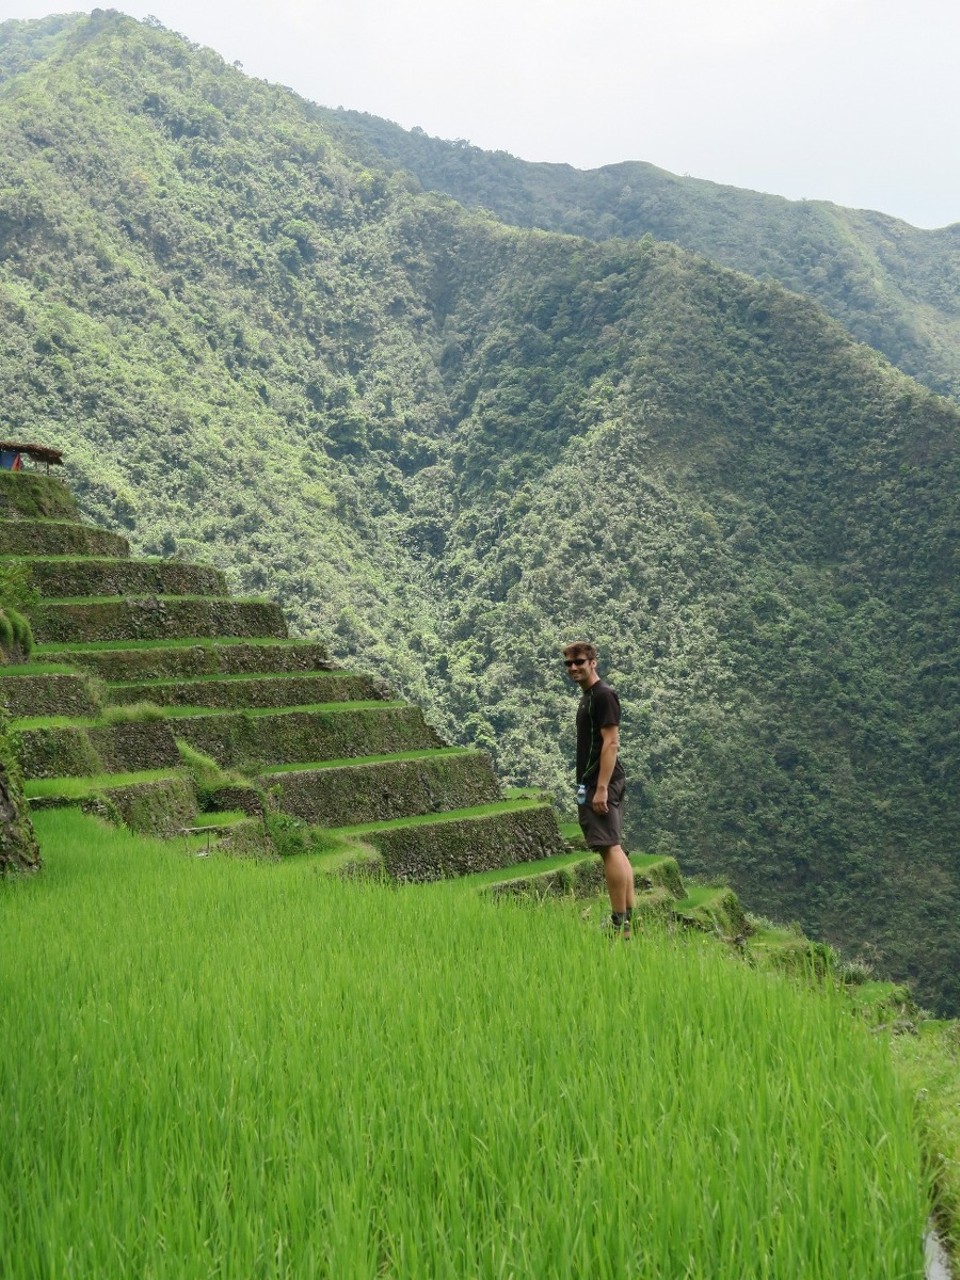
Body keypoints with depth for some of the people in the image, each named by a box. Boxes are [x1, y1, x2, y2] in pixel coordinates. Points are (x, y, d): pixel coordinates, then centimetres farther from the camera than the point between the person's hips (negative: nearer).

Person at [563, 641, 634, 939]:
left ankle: (620, 924, -12)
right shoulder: (588, 696, 19)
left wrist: (601, 788, -23)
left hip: (600, 783, -11)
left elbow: (611, 742, -19)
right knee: (614, 848, 12)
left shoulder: (603, 695, -12)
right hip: (595, 782, 11)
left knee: (610, 849, -11)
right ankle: (631, 917, 17)